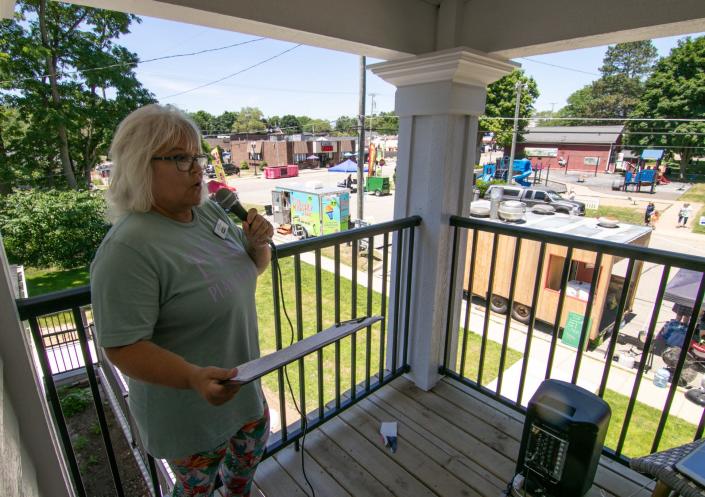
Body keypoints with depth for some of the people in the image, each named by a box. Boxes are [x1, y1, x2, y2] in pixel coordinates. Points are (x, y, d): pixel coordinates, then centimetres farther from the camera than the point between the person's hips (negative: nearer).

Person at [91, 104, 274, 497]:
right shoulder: (128, 250, -28)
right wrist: (194, 377, -39)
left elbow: (252, 269, 8)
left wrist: (259, 243, -12)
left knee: (253, 450, 32)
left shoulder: (210, 211, -3)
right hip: (190, 414, -7)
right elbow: (123, 347, -26)